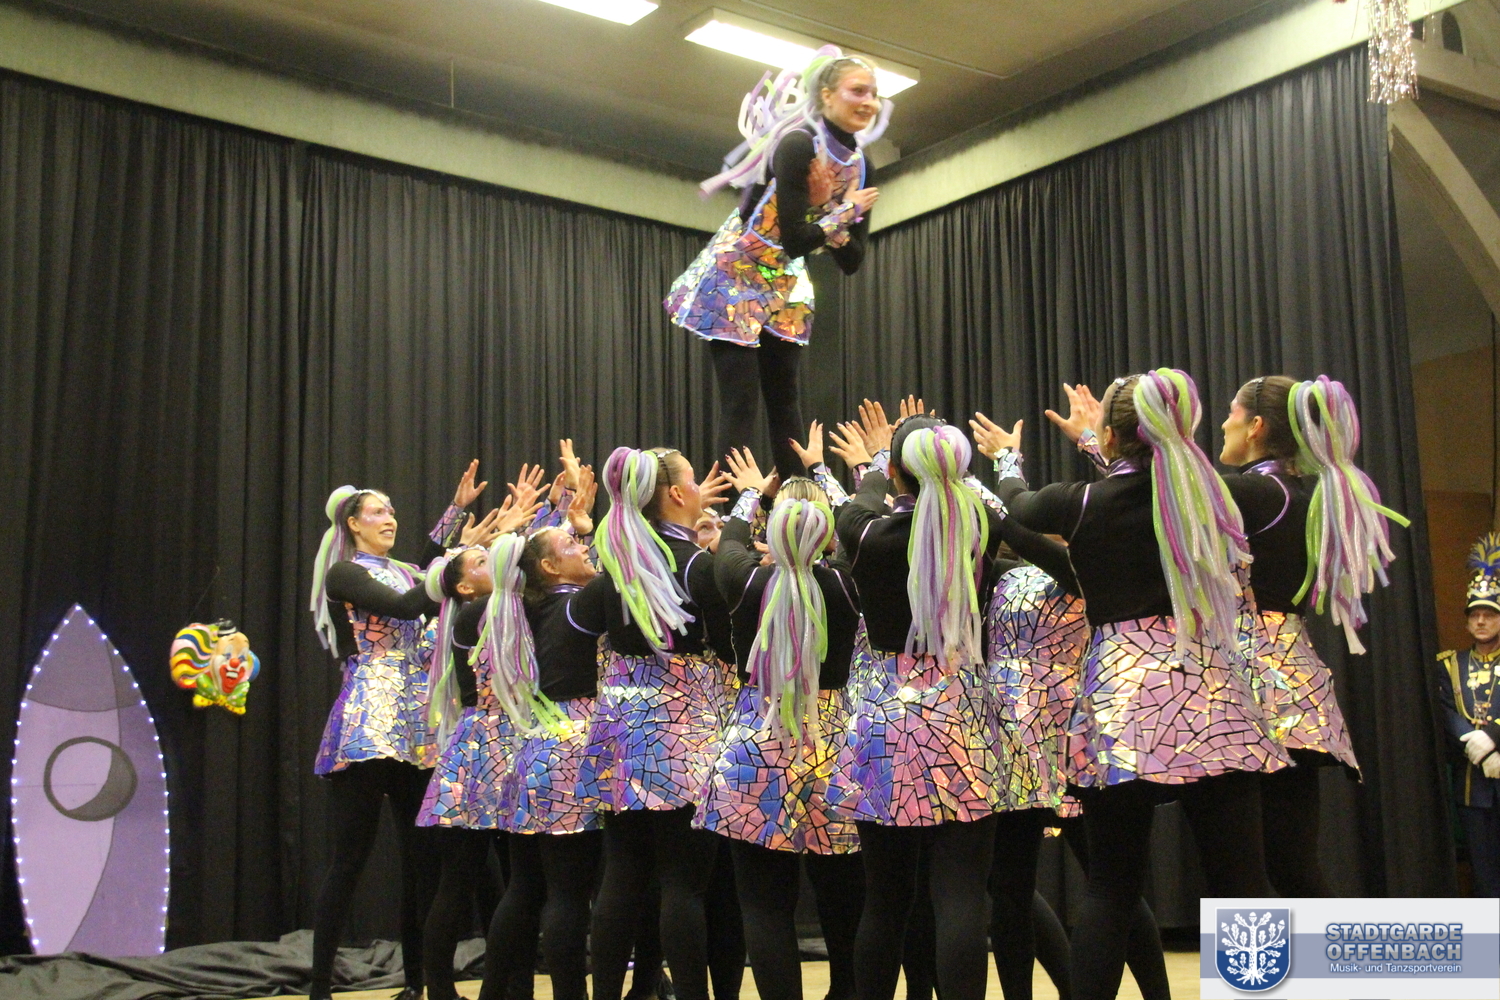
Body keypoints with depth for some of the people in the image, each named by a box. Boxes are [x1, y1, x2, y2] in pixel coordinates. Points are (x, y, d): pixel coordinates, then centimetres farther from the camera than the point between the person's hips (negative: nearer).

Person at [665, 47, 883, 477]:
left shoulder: (860, 167, 1)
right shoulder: (797, 146, -22)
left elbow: (851, 262, 3)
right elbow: (794, 238, -26)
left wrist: (838, 226, -16)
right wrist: (847, 212, -16)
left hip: (784, 288, 8)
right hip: (734, 279, -8)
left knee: (785, 405, 7)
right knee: (740, 408, -11)